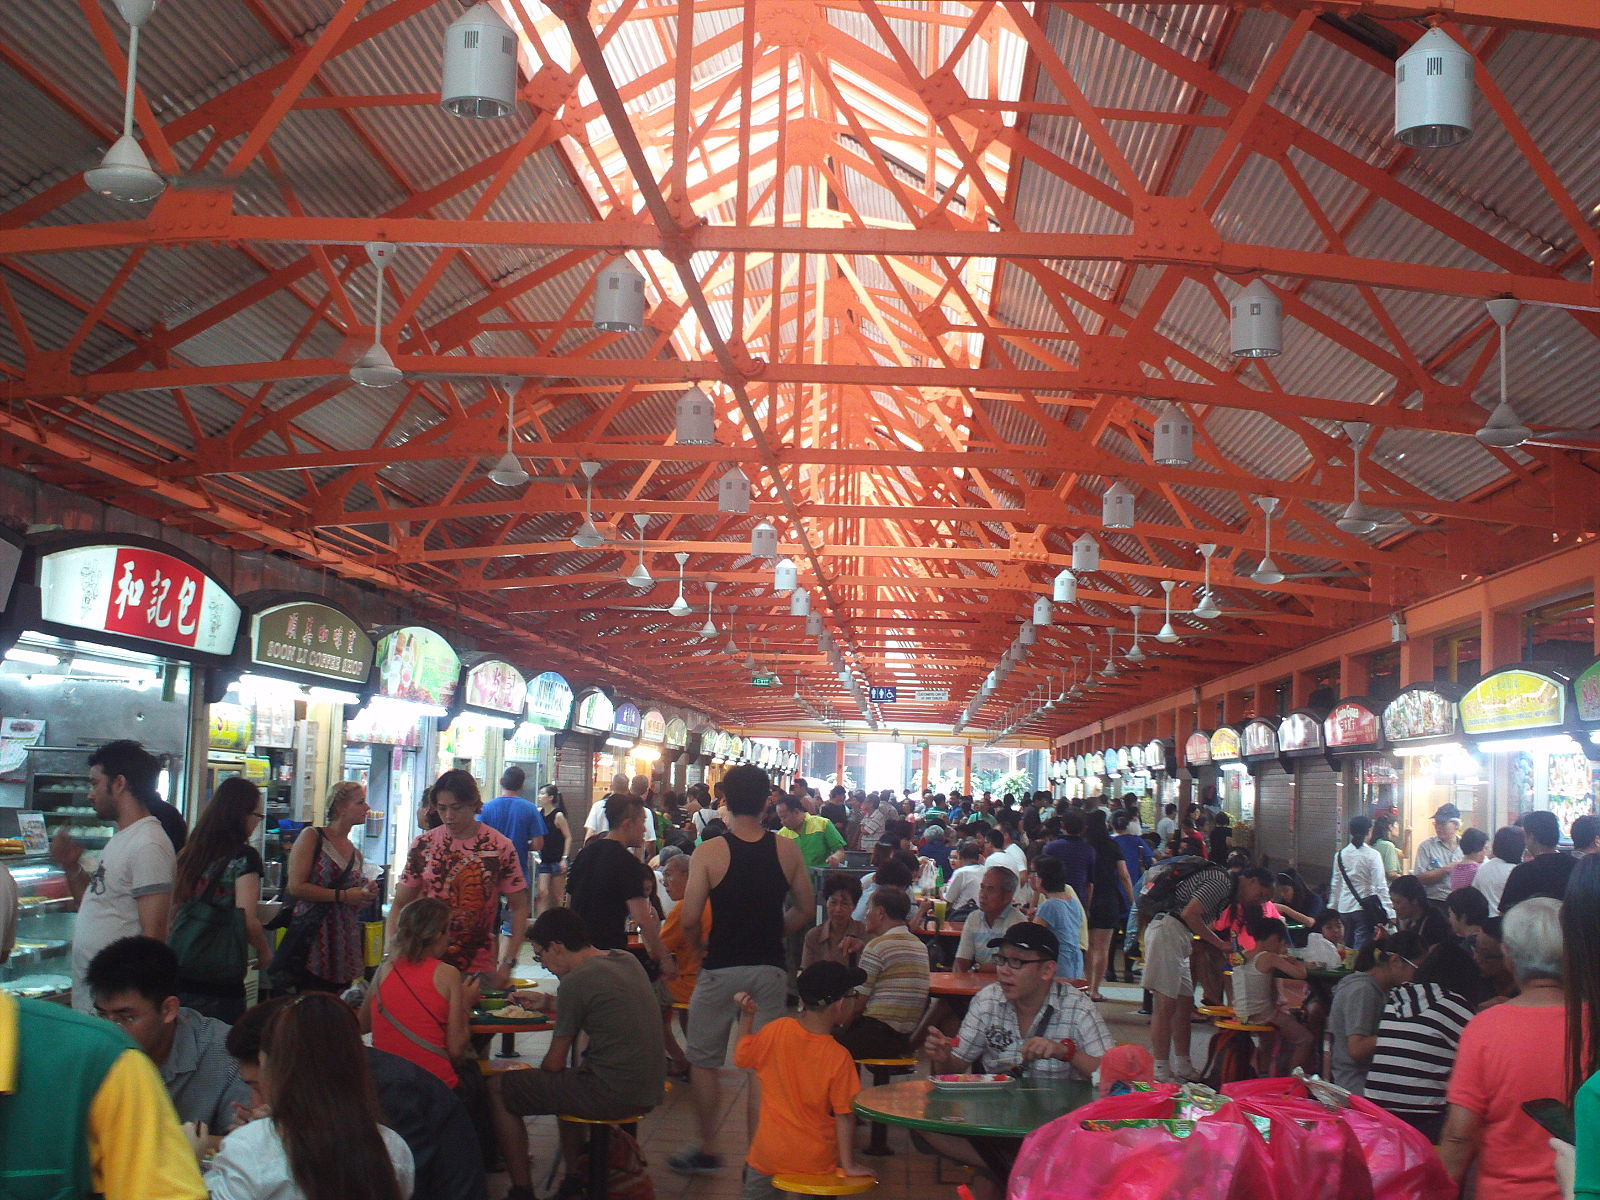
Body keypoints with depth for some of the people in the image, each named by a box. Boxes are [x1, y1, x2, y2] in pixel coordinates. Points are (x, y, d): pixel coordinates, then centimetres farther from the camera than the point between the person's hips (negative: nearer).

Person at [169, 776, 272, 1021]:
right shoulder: (244, 856, -10)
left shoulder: (189, 853, 9)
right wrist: (265, 950, 2)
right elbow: (247, 921, -14)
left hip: (178, 976, 6)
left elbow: (174, 912, 14)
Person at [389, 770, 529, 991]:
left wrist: (507, 963, -10)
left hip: (478, 967, -1)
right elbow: (400, 904, 7)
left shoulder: (499, 847, -4)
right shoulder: (423, 846, 2)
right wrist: (391, 954, -7)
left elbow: (519, 908, -1)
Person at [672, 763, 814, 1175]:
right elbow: (805, 912, 6)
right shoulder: (787, 850, -2)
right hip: (769, 969, 3)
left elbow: (689, 920, -13)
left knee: (704, 1061, 16)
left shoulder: (709, 852, -11)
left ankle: (706, 1151, 25)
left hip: (721, 968, -2)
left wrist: (699, 943, 7)